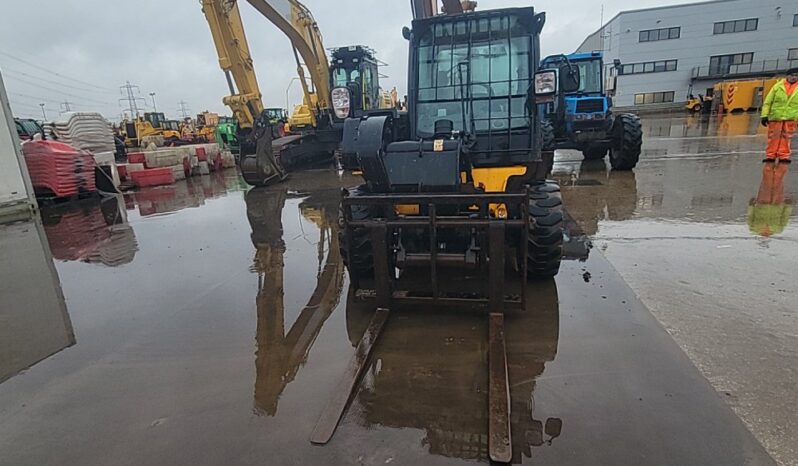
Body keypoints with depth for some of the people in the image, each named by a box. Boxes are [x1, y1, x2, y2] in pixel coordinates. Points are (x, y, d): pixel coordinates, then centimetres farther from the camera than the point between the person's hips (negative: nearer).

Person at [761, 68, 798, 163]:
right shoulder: (778, 86, 3)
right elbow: (768, 102, 3)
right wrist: (765, 115, -5)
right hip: (775, 117, -1)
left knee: (786, 138, 0)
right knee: (773, 138, 0)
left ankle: (783, 156, 5)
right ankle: (770, 156, 7)